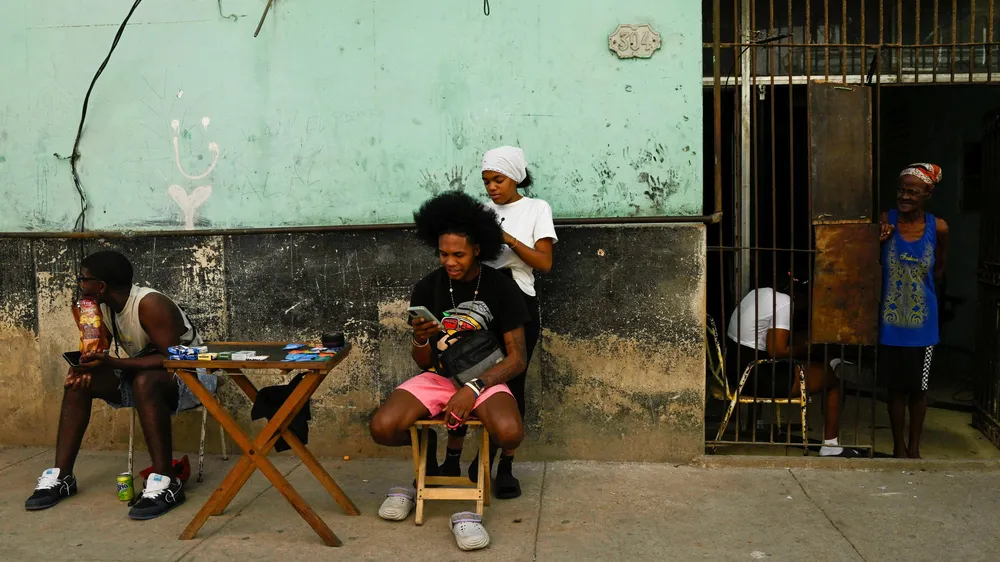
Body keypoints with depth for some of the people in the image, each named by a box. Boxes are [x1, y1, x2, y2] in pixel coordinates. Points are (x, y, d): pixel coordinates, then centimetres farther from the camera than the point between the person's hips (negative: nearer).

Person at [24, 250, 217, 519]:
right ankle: (60, 476, -5)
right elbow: (97, 347, 8)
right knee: (79, 381, -7)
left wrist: (112, 362, -35)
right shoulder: (102, 306, -1)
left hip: (188, 375, -8)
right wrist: (86, 364, -16)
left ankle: (165, 483, -36)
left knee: (145, 381, -38)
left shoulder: (150, 304, -26)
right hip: (141, 376, 8)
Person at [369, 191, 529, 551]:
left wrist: (474, 388, -22)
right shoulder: (427, 289, -1)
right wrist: (420, 340, -21)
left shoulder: (501, 287, -7)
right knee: (382, 427, -25)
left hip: (485, 377, -2)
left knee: (509, 433, -35)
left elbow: (517, 358, -8)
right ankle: (426, 443, 12)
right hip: (438, 376, 2)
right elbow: (423, 362, 3)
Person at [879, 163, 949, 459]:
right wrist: (878, 241, -20)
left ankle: (914, 447, 28)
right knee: (897, 385, 9)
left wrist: (921, 287, 2)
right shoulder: (885, 222, -9)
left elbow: (940, 268, 10)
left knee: (919, 386, 12)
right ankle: (899, 447, 24)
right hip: (892, 319, -1)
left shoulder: (938, 228, -6)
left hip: (923, 320, 1)